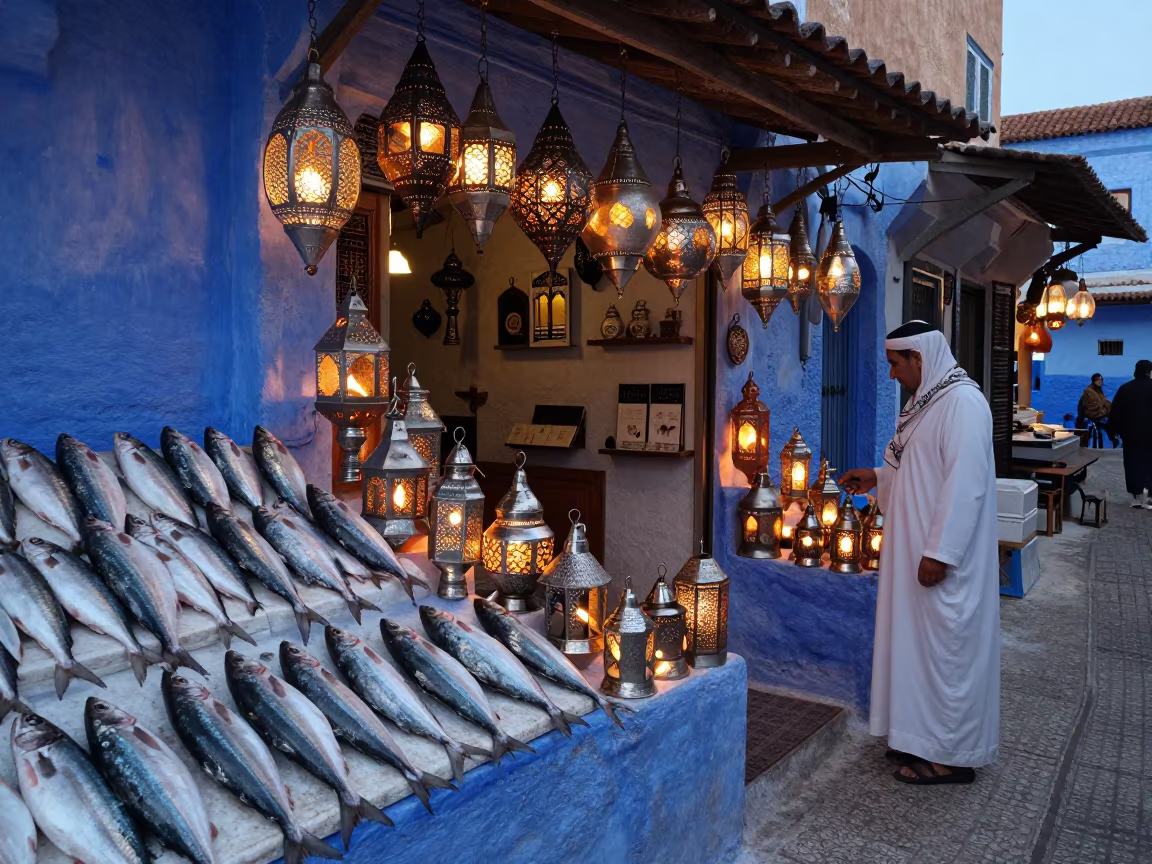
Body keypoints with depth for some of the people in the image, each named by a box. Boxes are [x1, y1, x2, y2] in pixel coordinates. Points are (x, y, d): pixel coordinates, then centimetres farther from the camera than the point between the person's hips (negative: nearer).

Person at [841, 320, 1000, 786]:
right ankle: (924, 737, 27)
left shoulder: (963, 402, -18)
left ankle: (953, 755, 13)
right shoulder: (928, 401, 13)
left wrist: (939, 552, -24)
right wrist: (876, 477, 13)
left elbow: (965, 484, -24)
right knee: (920, 642, 15)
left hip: (944, 559, -9)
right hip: (918, 551, 9)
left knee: (945, 647, 0)